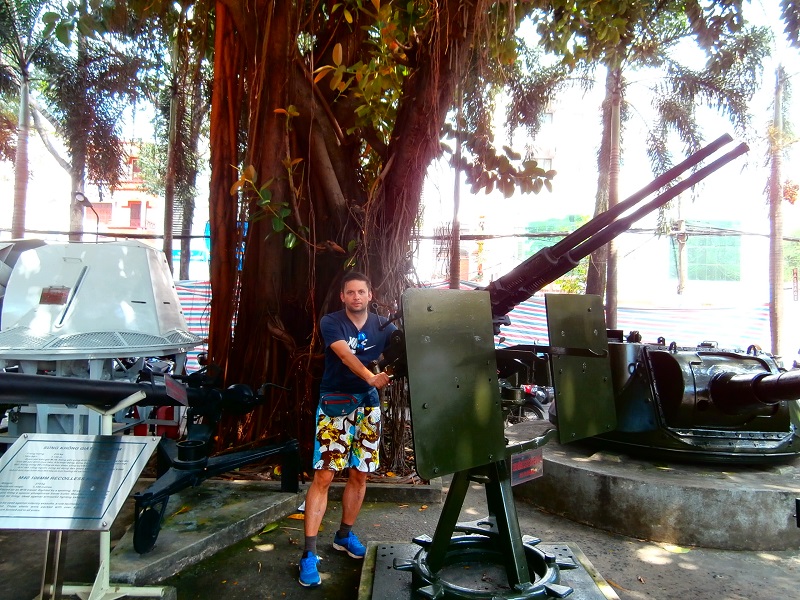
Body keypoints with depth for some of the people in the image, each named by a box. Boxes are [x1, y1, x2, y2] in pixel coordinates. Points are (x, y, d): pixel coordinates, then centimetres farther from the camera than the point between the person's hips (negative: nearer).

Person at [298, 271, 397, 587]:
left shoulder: (383, 327, 5)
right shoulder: (331, 322, -6)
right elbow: (345, 354, -23)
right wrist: (371, 378, -39)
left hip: (368, 404, 4)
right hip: (336, 403, -4)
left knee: (360, 475, 10)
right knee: (323, 476, -8)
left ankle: (344, 535, 31)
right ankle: (309, 554, -1)